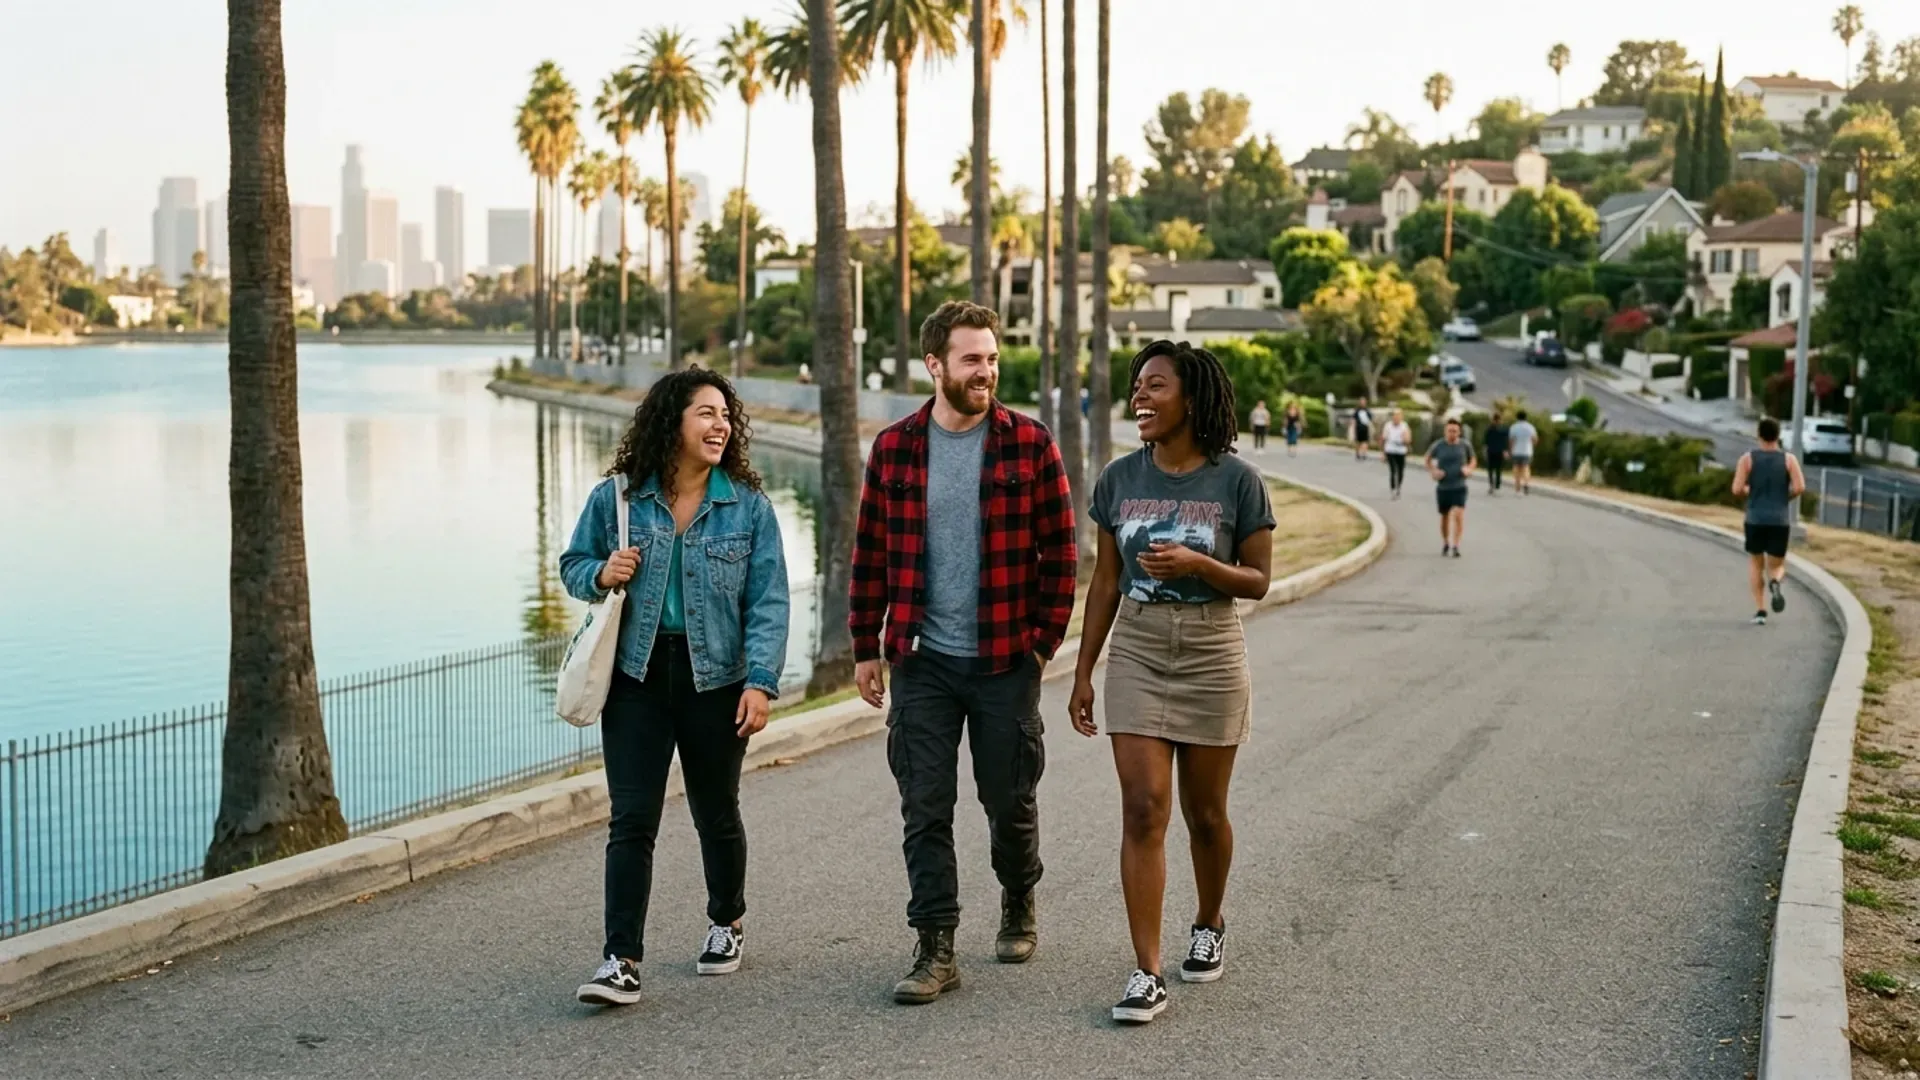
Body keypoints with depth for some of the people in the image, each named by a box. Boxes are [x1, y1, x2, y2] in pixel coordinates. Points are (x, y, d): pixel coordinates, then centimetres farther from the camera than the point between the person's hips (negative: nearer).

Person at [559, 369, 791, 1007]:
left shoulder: (748, 506, -2)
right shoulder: (616, 497, 0)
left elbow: (767, 601, -4)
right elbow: (573, 565, 12)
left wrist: (761, 682, -13)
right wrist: (602, 575, -11)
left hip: (715, 679, 0)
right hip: (636, 675, 0)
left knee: (716, 812, 15)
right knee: (631, 819, -7)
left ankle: (727, 923, 38)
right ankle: (622, 962, -5)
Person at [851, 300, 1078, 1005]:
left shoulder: (1030, 444, -2)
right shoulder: (894, 449, 3)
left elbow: (1059, 549, 0)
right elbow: (870, 553, 8)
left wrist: (1046, 637, -4)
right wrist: (865, 646, 6)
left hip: (1006, 661, -1)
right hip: (921, 662, 1)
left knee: (1010, 801, 11)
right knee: (925, 808, 0)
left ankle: (1019, 909, 37)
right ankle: (936, 950, 7)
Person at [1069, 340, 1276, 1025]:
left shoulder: (1236, 480, -8)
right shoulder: (1119, 479, 1)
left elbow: (1258, 581, -4)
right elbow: (1105, 582, 8)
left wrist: (1196, 564, -22)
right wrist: (1083, 673, 8)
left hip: (1211, 657, -2)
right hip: (1136, 654, 2)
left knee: (1204, 812, 11)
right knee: (1142, 811, -7)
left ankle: (1209, 925, 38)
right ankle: (1147, 974, -4)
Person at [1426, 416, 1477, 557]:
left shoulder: (1465, 445, -4)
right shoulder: (1438, 445, -6)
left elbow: (1472, 460, 15)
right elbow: (1428, 459, 12)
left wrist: (1469, 469, -5)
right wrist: (1432, 471, -4)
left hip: (1459, 487, -1)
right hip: (1442, 487, 1)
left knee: (1458, 515, -18)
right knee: (1444, 517, 14)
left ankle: (1455, 546, -14)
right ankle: (1445, 543, 35)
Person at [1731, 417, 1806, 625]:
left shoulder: (1747, 458, -2)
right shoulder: (1789, 459, 0)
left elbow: (1737, 489, -10)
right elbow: (1800, 487, -13)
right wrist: (1786, 497, 9)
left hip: (1755, 520, 0)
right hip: (1780, 522, 0)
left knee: (1755, 564, 20)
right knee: (1776, 568, 12)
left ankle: (1760, 611, 8)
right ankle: (1775, 583, -26)